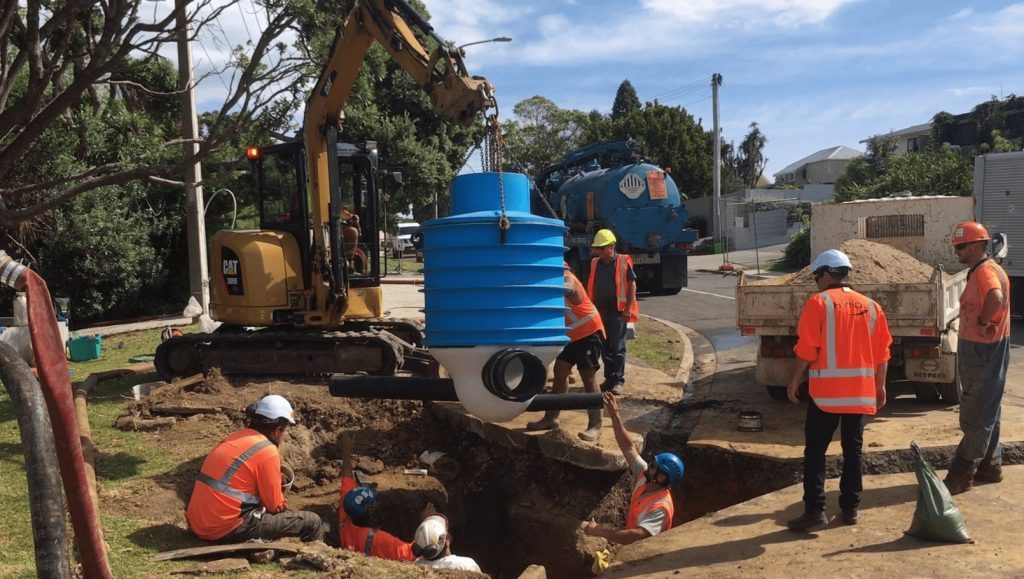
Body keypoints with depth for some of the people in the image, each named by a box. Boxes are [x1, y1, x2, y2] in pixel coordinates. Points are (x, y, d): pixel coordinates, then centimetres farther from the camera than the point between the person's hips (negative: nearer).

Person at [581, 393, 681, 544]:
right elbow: (628, 448, -4)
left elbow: (639, 536, -40)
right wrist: (615, 417, -12)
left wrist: (599, 531, -39)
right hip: (631, 547, 7)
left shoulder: (660, 507, -28)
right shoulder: (644, 477, -5)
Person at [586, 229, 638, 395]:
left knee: (618, 347, 1)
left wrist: (628, 308, -11)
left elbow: (632, 285, -5)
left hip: (617, 312, -5)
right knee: (604, 347, 10)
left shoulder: (623, 262, -5)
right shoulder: (595, 263, 9)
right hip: (600, 311, 5)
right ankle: (609, 378, 19)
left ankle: (618, 380, 7)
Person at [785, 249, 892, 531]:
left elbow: (807, 348, -11)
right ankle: (851, 507, 18)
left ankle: (814, 510, -3)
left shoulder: (818, 302, -7)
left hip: (826, 391, -5)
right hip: (860, 390, 5)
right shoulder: (870, 306, 9)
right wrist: (880, 387, 18)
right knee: (853, 449, 14)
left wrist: (795, 380, -2)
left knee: (815, 451, 1)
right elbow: (882, 352, 9)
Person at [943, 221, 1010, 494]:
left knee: (976, 418, -4)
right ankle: (990, 466, 27)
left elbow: (996, 298, -41)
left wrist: (982, 322, -28)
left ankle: (960, 476, 1)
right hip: (976, 351, 10)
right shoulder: (978, 271, 13)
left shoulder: (986, 271, -20)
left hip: (984, 353, -10)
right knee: (984, 413, 17)